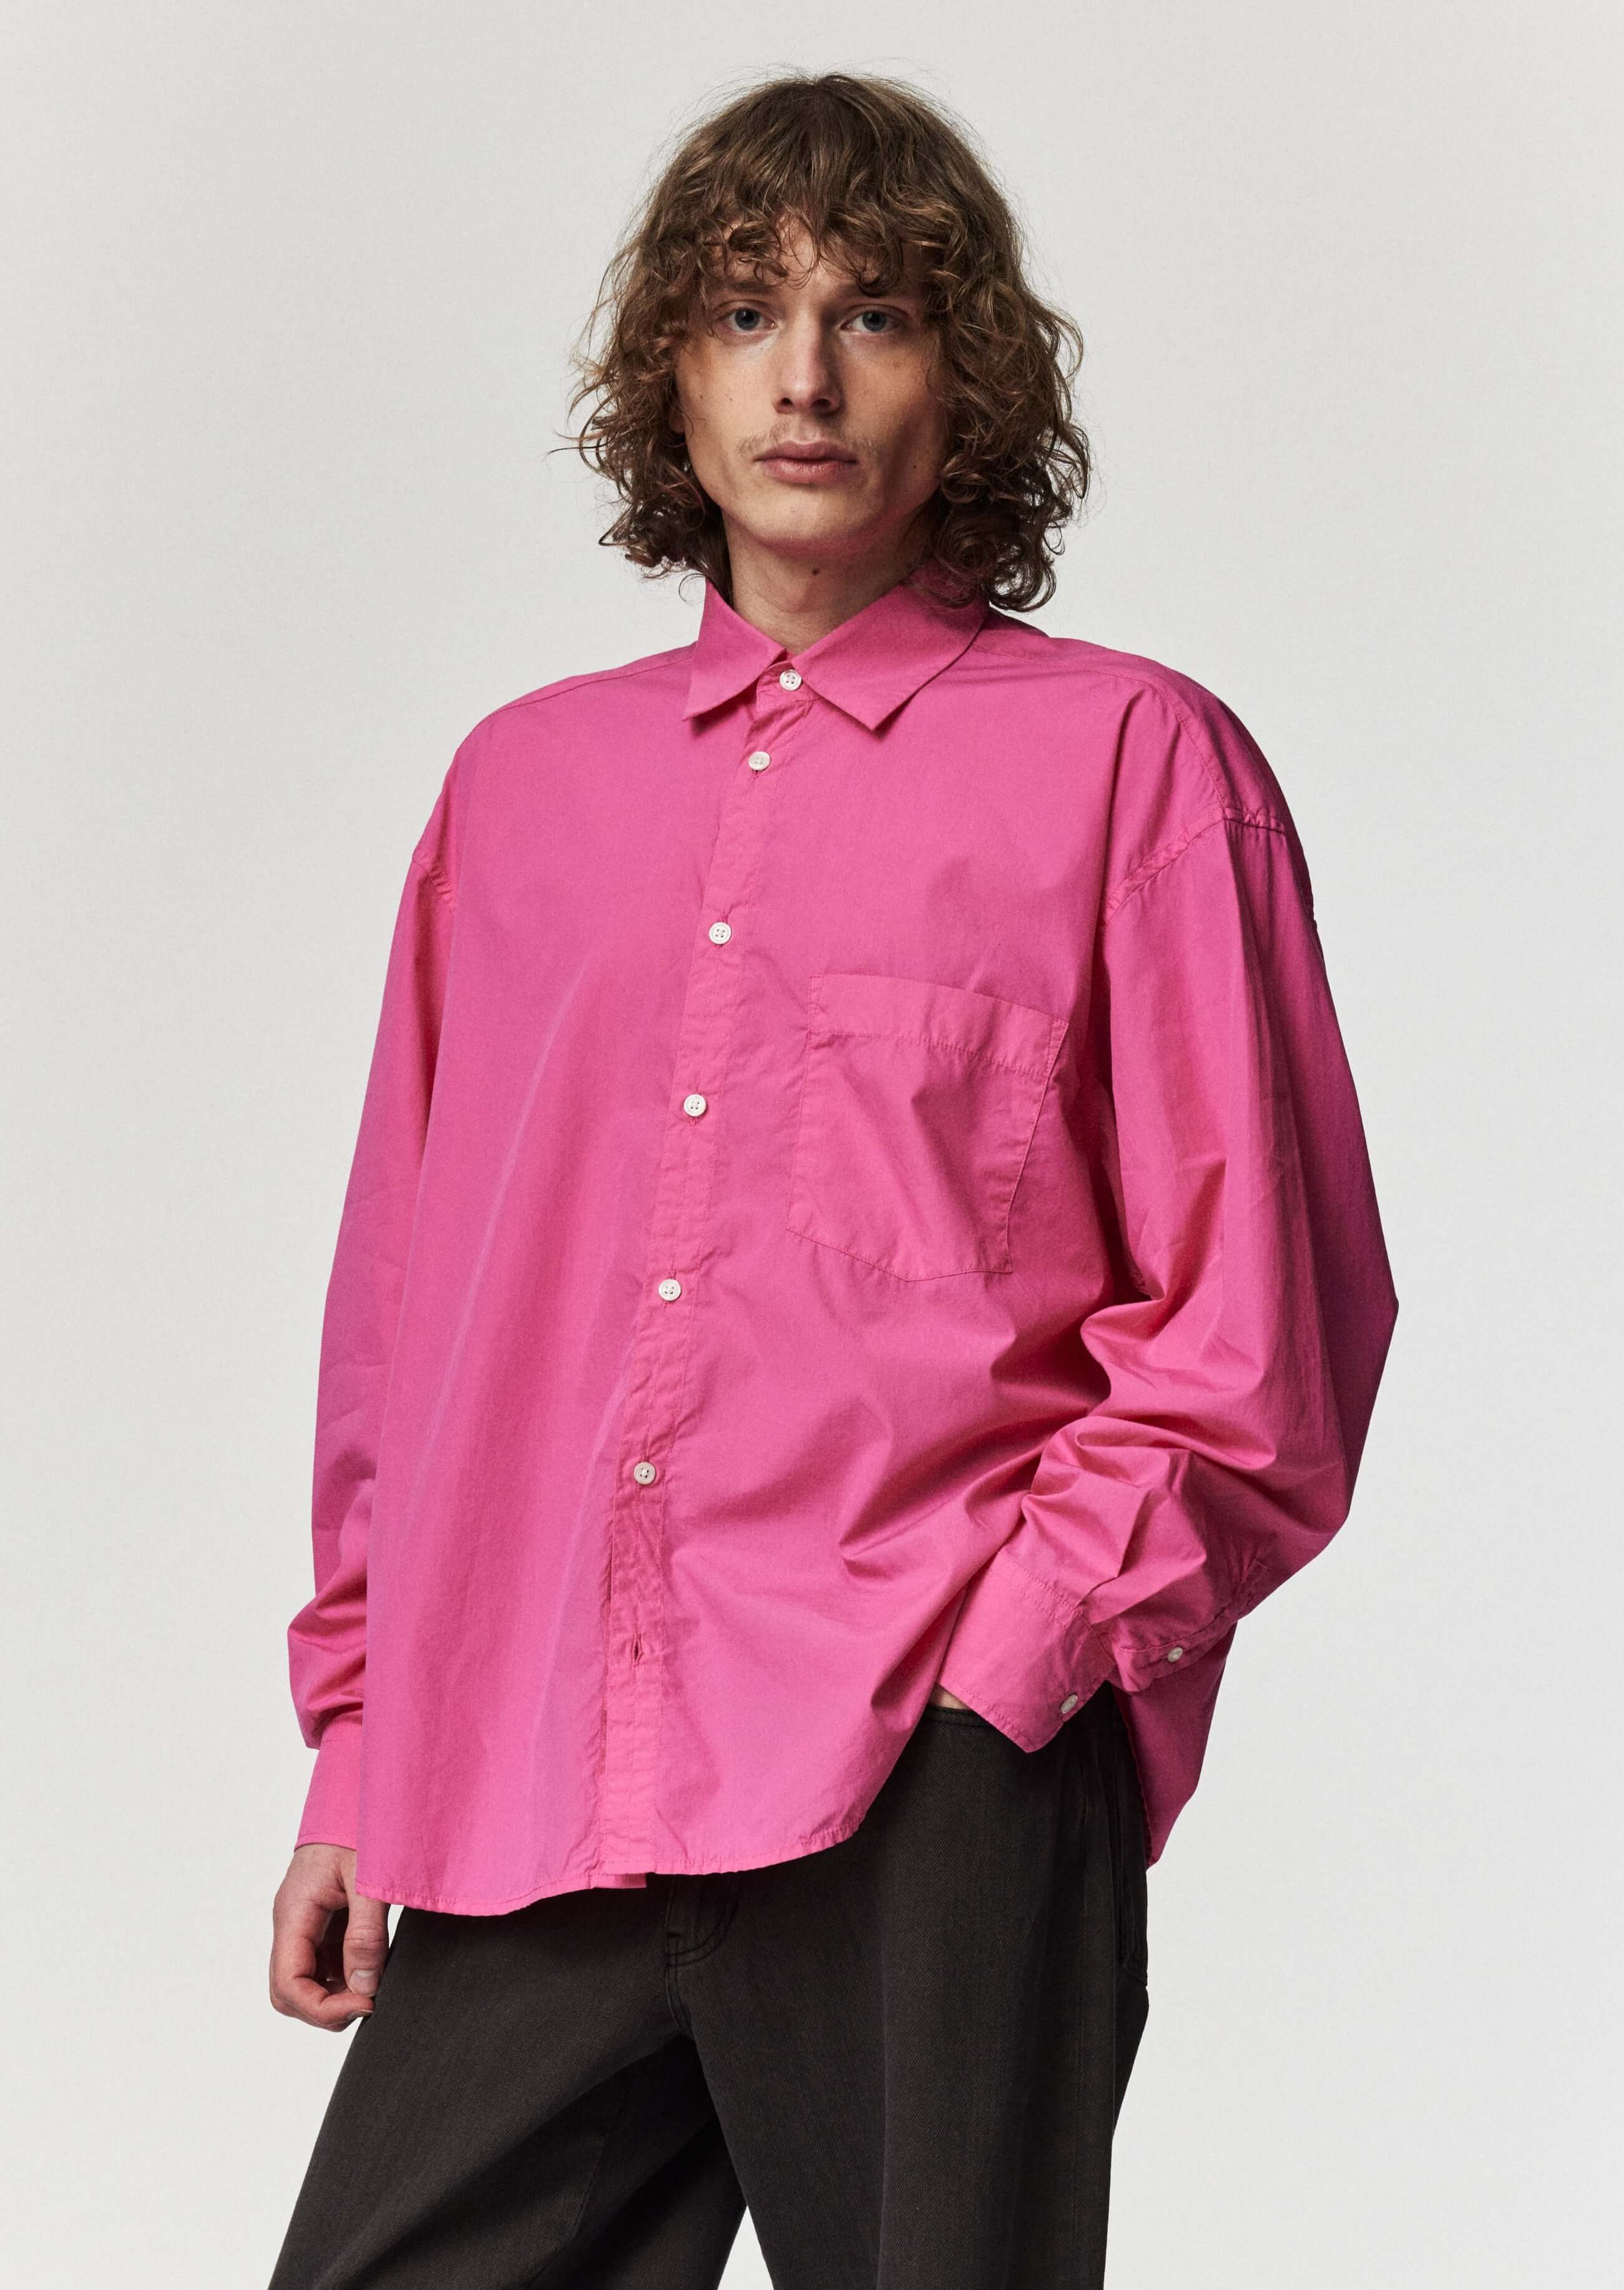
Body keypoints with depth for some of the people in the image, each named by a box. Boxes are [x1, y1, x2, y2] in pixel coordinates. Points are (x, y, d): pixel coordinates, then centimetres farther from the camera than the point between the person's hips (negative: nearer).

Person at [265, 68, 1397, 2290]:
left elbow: (1259, 1334, 1)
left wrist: (1015, 1649, -11)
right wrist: (355, 1752, 15)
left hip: (936, 1783, -3)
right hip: (523, 1793, 4)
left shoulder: (1128, 757, 5)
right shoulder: (527, 779, 18)